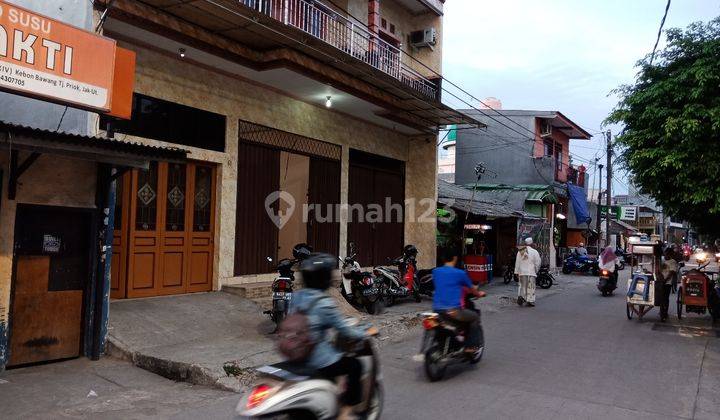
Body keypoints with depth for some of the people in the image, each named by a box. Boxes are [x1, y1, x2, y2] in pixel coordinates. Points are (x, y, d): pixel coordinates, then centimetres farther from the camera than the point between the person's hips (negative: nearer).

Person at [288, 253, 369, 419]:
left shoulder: (296, 296, 0)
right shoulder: (324, 303, -22)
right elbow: (345, 330, -15)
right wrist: (365, 333, 3)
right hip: (319, 362, -7)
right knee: (355, 365, 14)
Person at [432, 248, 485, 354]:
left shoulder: (435, 272, 8)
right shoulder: (460, 273, -4)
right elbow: (471, 288, 12)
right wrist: (479, 294, 35)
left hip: (437, 309, 5)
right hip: (453, 311, -5)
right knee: (475, 317, 18)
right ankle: (470, 346, 16)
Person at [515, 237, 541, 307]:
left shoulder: (520, 251, 6)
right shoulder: (534, 252, -4)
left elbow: (517, 262, 6)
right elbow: (538, 262, -3)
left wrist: (517, 272, 9)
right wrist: (536, 270, 11)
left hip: (522, 272, 3)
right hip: (531, 272, -3)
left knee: (522, 285, 12)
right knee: (530, 287, 3)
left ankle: (521, 296, -9)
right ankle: (530, 300, 4)